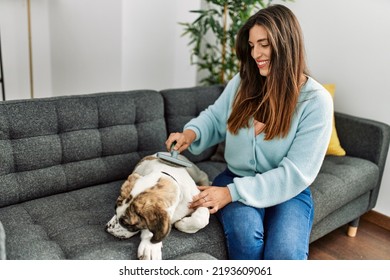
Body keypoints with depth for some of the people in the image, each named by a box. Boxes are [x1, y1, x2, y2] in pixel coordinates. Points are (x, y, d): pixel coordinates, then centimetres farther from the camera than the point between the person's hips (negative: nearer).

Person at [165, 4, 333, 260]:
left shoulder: (316, 100, -13)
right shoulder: (241, 82, -1)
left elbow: (295, 173, -18)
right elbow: (215, 117, 17)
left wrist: (232, 193, -24)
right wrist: (192, 132, -7)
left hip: (287, 190, -2)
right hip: (236, 179, 2)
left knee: (285, 253, -29)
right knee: (245, 234, -29)